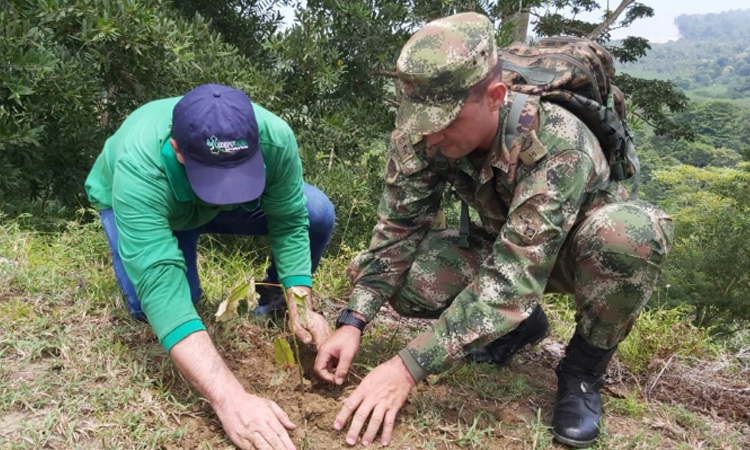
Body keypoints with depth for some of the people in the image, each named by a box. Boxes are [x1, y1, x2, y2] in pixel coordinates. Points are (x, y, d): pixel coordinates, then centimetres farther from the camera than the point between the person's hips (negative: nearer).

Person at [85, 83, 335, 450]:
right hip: (140, 203, -2)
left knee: (317, 214, -20)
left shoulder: (275, 137, -36)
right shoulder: (138, 170, -44)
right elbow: (160, 290, -50)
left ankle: (275, 297, 9)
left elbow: (289, 224, -21)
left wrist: (302, 309, -32)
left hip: (224, 206, 2)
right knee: (152, 300, -30)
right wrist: (231, 400, -58)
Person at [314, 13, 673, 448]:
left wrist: (410, 366, -46)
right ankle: (521, 321, 6)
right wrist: (353, 322, -29)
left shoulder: (557, 144, -38)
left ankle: (585, 365, -11)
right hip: (505, 244, 4)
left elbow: (511, 280, -43)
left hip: (583, 247, -4)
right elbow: (398, 228, -18)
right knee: (400, 274, -20)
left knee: (632, 230, -39)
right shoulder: (426, 136, -22)